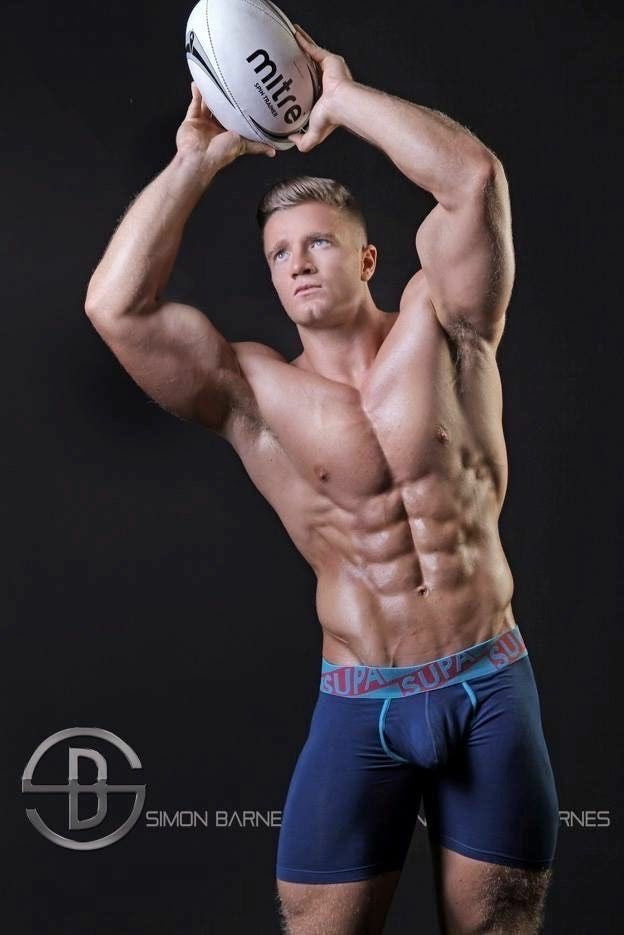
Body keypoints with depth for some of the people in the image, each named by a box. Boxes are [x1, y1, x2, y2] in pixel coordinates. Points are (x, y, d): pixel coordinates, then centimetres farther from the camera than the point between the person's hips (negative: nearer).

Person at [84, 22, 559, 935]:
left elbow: (475, 175, -10)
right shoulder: (253, 392, 2)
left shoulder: (438, 329, 3)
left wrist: (342, 95, -3)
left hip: (492, 688, 0)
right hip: (359, 705, 0)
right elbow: (115, 306, -11)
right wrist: (199, 158, -4)